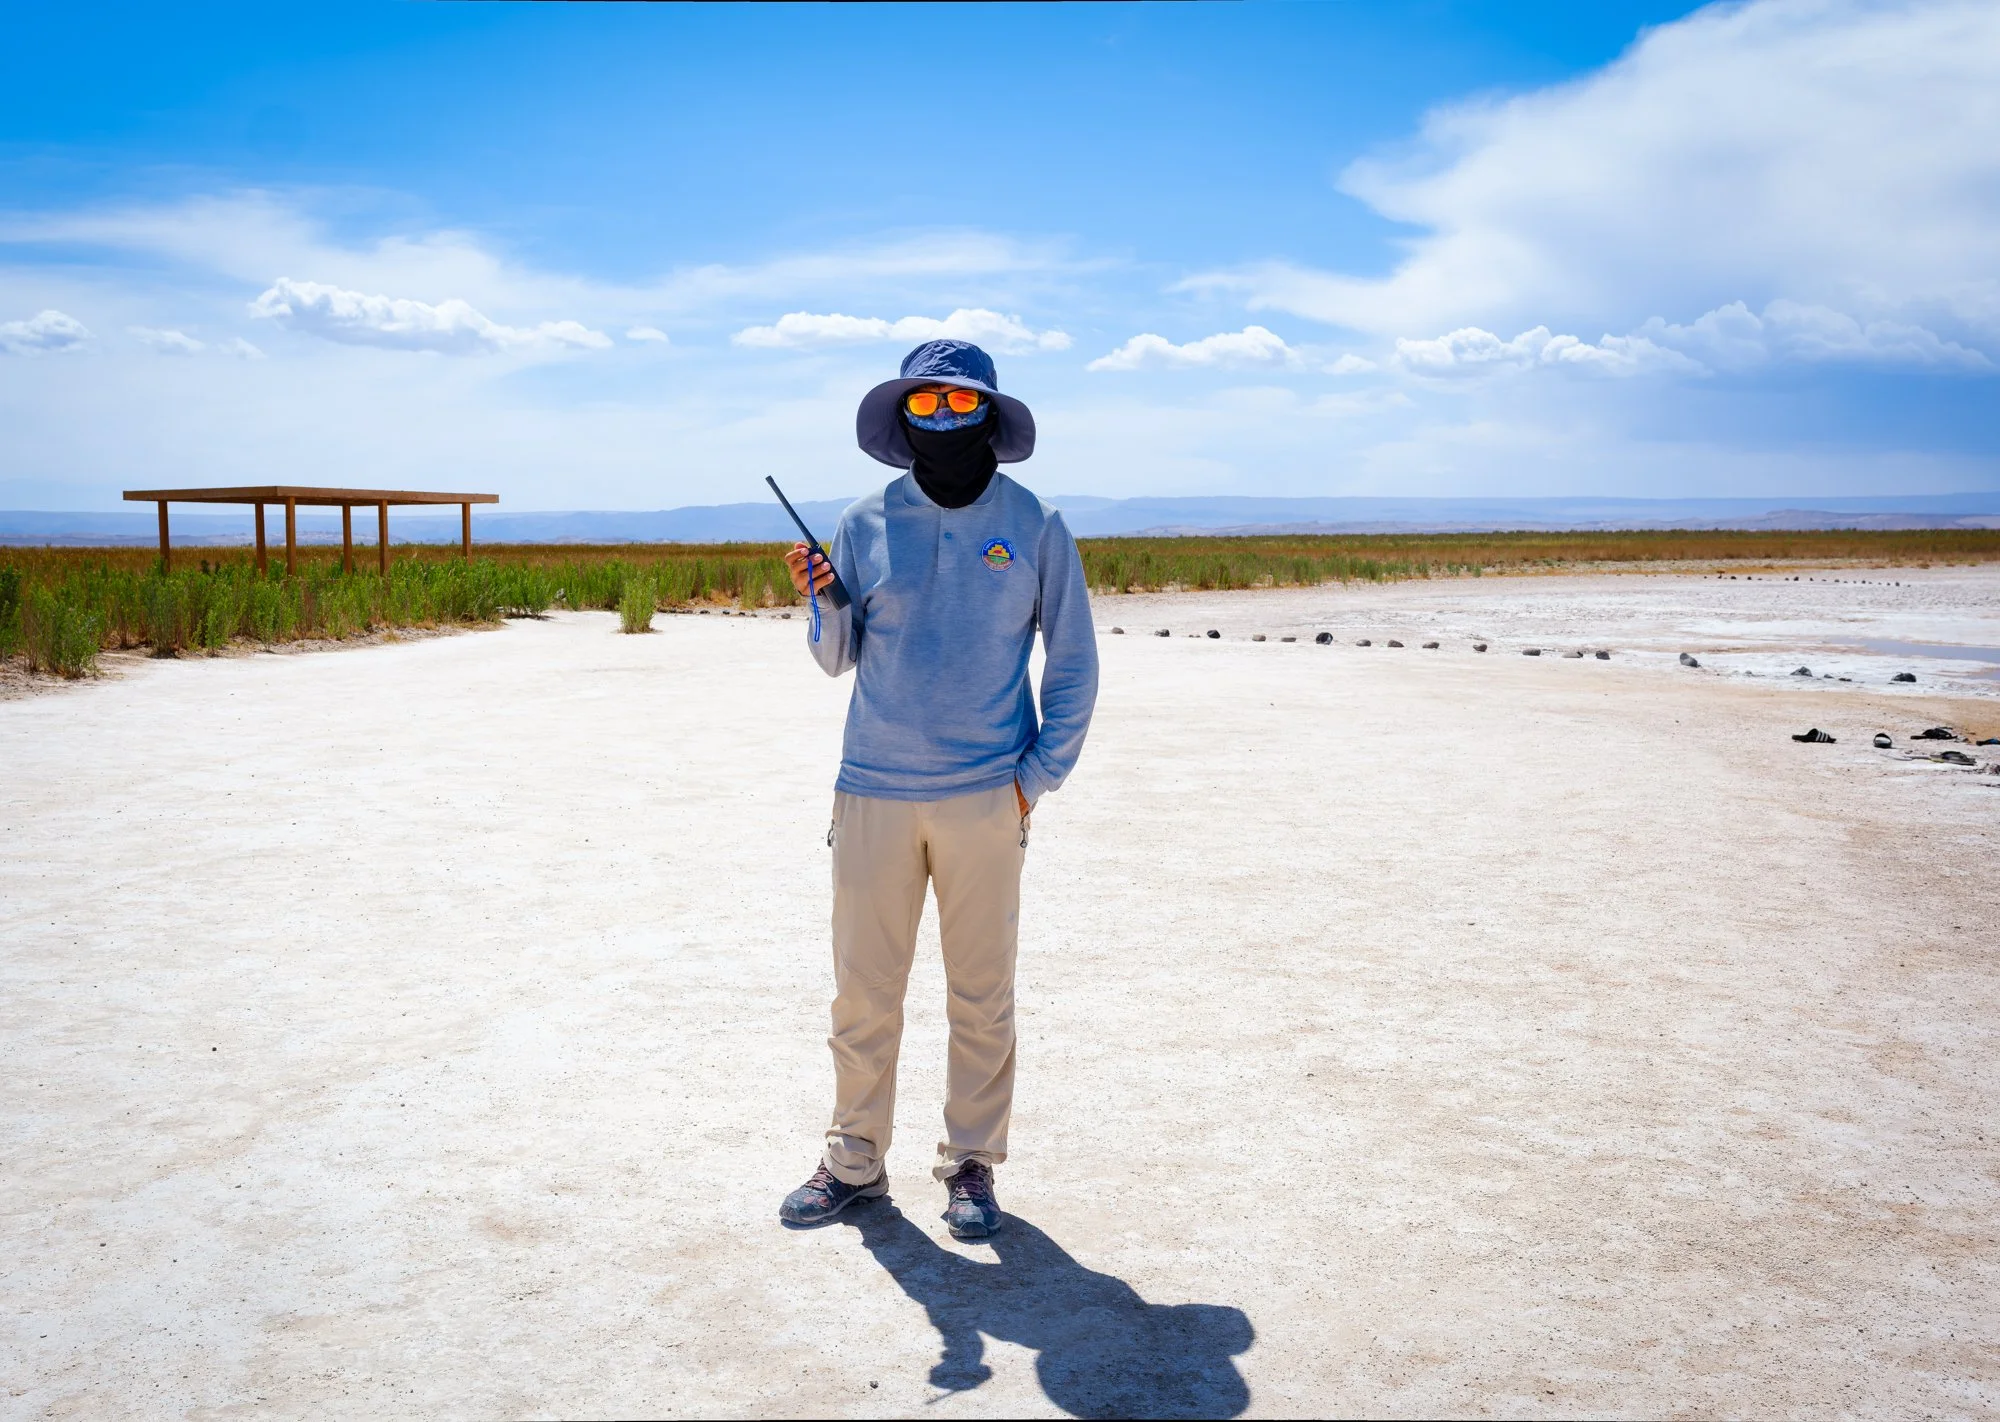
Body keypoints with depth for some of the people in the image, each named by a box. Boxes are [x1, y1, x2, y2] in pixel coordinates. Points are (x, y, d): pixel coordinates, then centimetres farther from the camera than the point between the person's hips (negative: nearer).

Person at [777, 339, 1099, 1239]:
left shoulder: (1034, 527, 3)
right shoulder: (866, 524, 6)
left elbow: (1073, 665, 6)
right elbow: (838, 660, 11)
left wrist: (1038, 776, -1)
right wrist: (823, 600, -9)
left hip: (984, 800, -1)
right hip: (873, 792, 2)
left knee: (982, 995, 7)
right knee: (862, 993, 6)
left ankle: (971, 1165, 20)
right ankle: (854, 1161, 21)